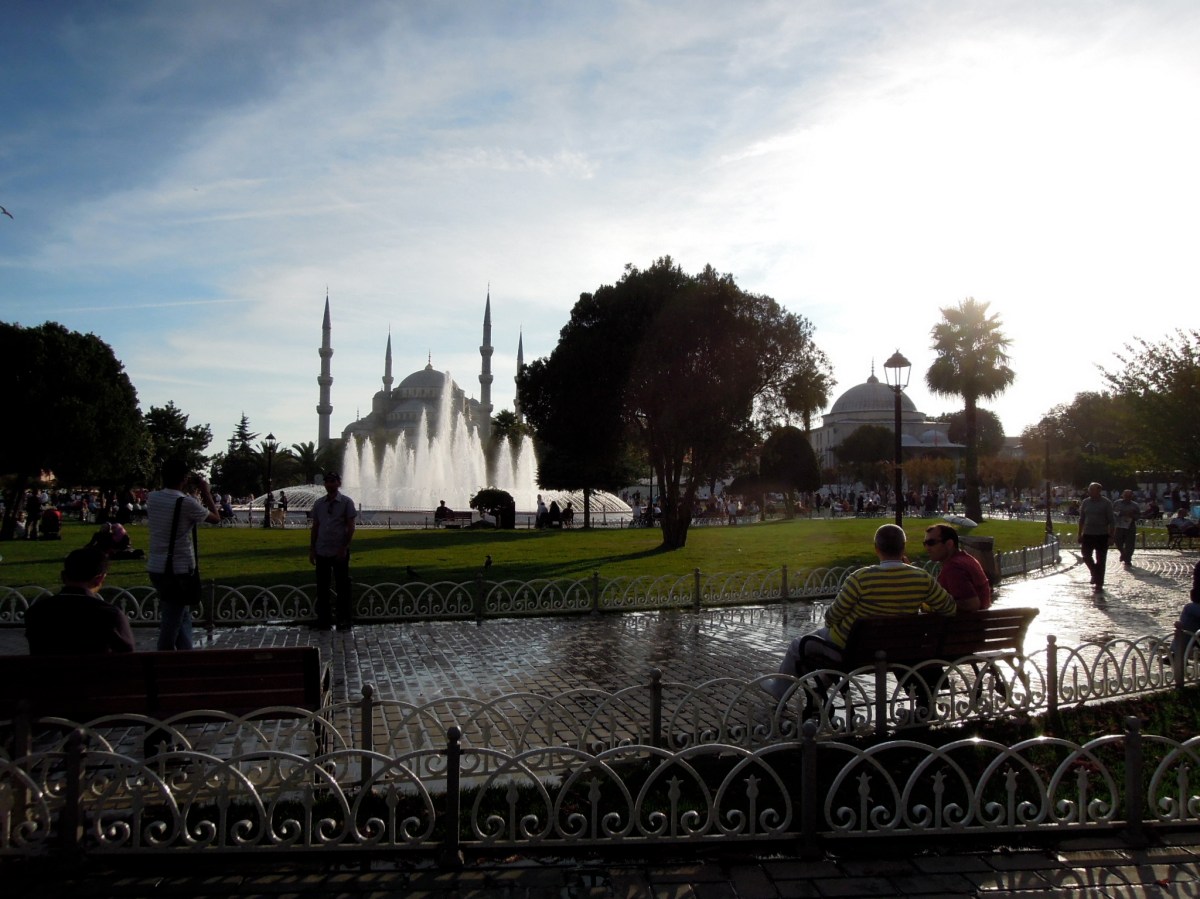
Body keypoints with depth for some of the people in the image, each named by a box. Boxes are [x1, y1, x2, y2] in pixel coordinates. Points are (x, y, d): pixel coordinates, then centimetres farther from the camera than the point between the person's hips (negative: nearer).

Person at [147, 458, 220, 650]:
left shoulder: (152, 498, 2)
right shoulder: (187, 503, -16)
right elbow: (216, 518, 1)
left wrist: (186, 490, 22)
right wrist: (205, 491, 8)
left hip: (156, 567, 8)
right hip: (178, 570, -7)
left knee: (183, 616, 21)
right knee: (171, 624, 2)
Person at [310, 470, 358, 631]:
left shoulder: (346, 502, -2)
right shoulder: (319, 504, 10)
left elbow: (351, 527, -5)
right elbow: (315, 527, 13)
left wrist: (344, 547, -13)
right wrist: (311, 549, 8)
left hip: (339, 552, -4)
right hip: (322, 552, 4)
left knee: (343, 587, 2)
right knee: (322, 588, 8)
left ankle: (345, 621, 10)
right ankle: (323, 621, 16)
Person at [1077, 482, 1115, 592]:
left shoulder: (1106, 503, -6)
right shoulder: (1085, 502, 6)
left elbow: (1111, 521, -5)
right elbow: (1081, 519, 13)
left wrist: (1111, 536, -10)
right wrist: (1079, 534, 10)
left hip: (1102, 536, -4)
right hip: (1088, 534, 4)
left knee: (1100, 560, 2)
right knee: (1086, 556, 1)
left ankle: (1099, 584, 11)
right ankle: (1095, 573, 30)